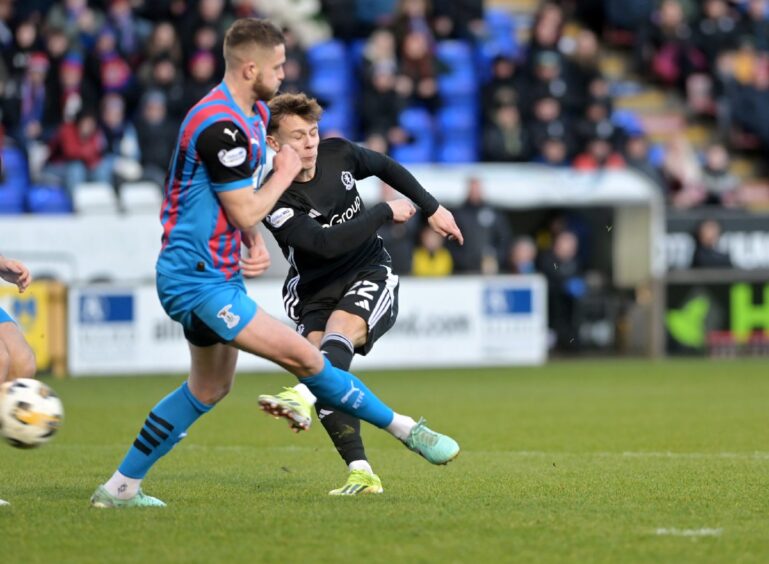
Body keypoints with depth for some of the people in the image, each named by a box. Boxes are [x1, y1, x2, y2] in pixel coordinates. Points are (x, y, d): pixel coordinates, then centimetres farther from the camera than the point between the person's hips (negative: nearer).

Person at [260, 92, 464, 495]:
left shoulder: (337, 153, -3)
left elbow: (387, 167, 19)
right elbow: (326, 243, -27)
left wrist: (431, 208, 23)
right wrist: (385, 213, -18)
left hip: (369, 276, 1)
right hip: (314, 293, -1)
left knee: (338, 330, -31)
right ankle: (361, 474, -23)